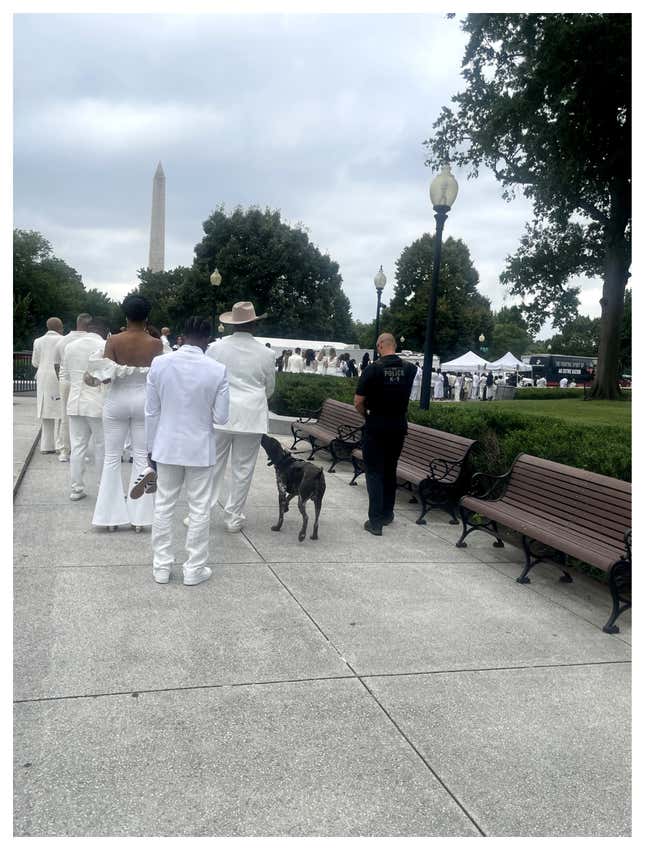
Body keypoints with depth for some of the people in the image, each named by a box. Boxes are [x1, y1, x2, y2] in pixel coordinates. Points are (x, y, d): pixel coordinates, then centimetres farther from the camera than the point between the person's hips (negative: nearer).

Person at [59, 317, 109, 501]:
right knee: (102, 447, 5)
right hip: (99, 405, -4)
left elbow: (64, 378, 12)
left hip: (75, 404, 5)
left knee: (77, 446, 8)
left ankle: (76, 489, 12)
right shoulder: (105, 347, -8)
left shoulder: (70, 347, 9)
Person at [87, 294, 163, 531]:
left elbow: (106, 376, -10)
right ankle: (139, 516, 11)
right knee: (142, 458, 8)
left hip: (117, 401, 0)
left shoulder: (113, 341, -8)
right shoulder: (155, 344, -6)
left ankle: (112, 515, 12)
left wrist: (99, 368, 10)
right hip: (144, 401, 1)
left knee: (112, 458, 9)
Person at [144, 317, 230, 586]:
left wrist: (151, 450, 8)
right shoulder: (218, 370, -12)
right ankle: (194, 569, 17)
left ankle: (161, 567, 21)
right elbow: (221, 417, -9)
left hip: (167, 447, 2)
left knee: (163, 507, 13)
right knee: (199, 510, 9)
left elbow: (152, 412, -2)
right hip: (201, 448, -2)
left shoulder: (159, 364, -7)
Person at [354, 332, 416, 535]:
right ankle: (387, 514, 27)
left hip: (376, 427, -4)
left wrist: (366, 415, 5)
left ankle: (375, 521, -1)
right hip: (399, 426, 5)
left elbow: (358, 402, -13)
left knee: (374, 472, 2)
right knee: (390, 470, 17)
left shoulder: (373, 369, -14)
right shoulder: (409, 369, -1)